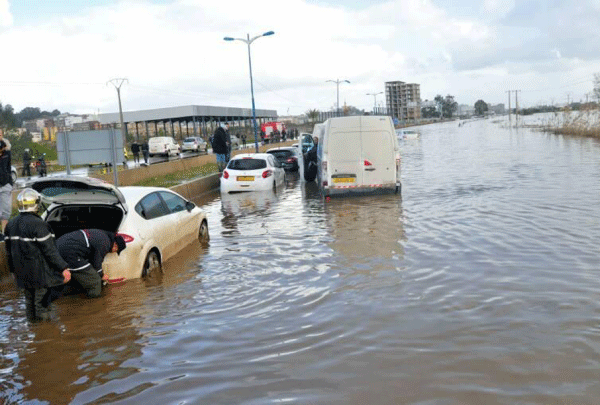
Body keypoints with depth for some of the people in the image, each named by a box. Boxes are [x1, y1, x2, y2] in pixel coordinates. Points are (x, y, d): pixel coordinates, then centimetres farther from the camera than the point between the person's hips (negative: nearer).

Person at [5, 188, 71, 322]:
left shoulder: (11, 224, 6)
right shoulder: (38, 224, -20)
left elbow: (8, 250, 15)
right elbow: (49, 250, -21)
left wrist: (14, 269, 26)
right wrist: (63, 268, -16)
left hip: (22, 274, 8)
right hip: (40, 273, -8)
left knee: (29, 301, 20)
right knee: (42, 302, 2)